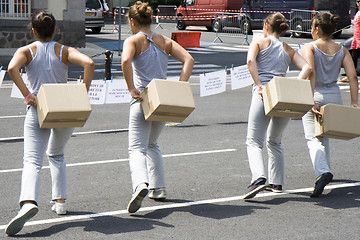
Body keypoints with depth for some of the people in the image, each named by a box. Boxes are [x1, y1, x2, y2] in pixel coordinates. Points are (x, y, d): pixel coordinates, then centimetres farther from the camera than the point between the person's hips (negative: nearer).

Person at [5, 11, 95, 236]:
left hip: (38, 110, -2)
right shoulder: (64, 51, 6)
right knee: (56, 154, 28)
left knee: (32, 160, -13)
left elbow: (12, 68, -17)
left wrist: (27, 95, -14)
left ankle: (29, 202, -39)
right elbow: (89, 63, -12)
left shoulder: (26, 51, 4)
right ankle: (60, 201, 22)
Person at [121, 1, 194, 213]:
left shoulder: (134, 41, -2)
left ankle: (141, 184, -34)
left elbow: (125, 61, -23)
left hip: (143, 100, -5)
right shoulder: (165, 42, 12)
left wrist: (132, 89, -18)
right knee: (152, 144, 25)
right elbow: (189, 60, 0)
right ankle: (158, 188, 24)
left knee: (137, 148, -8)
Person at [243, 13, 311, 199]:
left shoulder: (259, 43, 10)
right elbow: (307, 68, 6)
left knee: (254, 141, -4)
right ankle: (277, 182, 23)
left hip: (263, 93, -4)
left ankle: (258, 178, -27)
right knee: (275, 142, 22)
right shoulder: (289, 50, 21)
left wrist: (258, 85, -12)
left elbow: (250, 60, -10)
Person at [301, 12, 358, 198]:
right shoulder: (342, 50, 6)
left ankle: (322, 171, -28)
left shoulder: (310, 47, -7)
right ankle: (325, 170, 34)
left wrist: (311, 101, -25)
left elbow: (310, 73, -22)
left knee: (313, 138, -5)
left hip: (316, 97, -5)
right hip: (334, 96, 5)